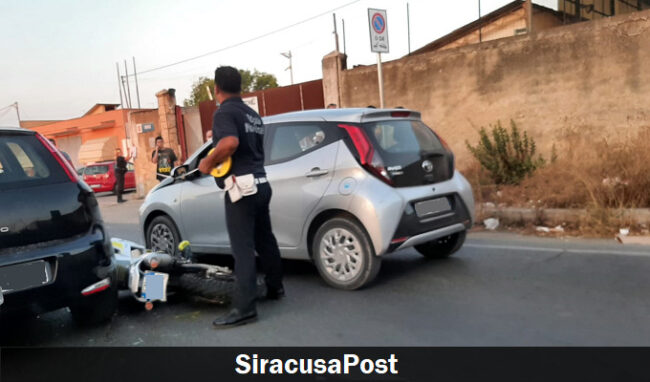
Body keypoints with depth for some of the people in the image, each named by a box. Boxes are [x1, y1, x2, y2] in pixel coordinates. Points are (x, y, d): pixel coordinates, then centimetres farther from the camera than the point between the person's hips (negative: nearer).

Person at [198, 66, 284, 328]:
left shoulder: (224, 113, -11)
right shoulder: (253, 115, 16)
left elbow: (230, 142, -30)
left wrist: (208, 162, -16)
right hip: (261, 183, 9)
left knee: (242, 248, -7)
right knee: (265, 239, 20)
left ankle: (244, 308, -4)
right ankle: (275, 287, 34)